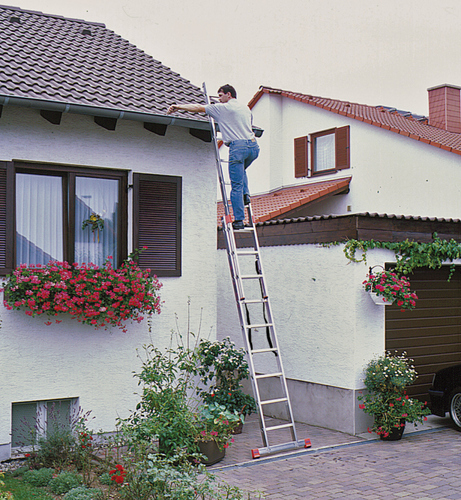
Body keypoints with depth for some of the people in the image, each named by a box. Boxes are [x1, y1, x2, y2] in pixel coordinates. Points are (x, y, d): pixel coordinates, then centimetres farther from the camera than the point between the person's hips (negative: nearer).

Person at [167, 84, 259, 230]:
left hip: (238, 146, -7)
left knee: (236, 186, -4)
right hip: (253, 146, 7)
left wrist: (177, 107, 13)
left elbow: (198, 108, 5)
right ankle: (245, 194, 13)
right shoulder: (245, 108, 22)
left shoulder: (223, 108, 3)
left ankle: (239, 220, -5)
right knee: (241, 171, 35)